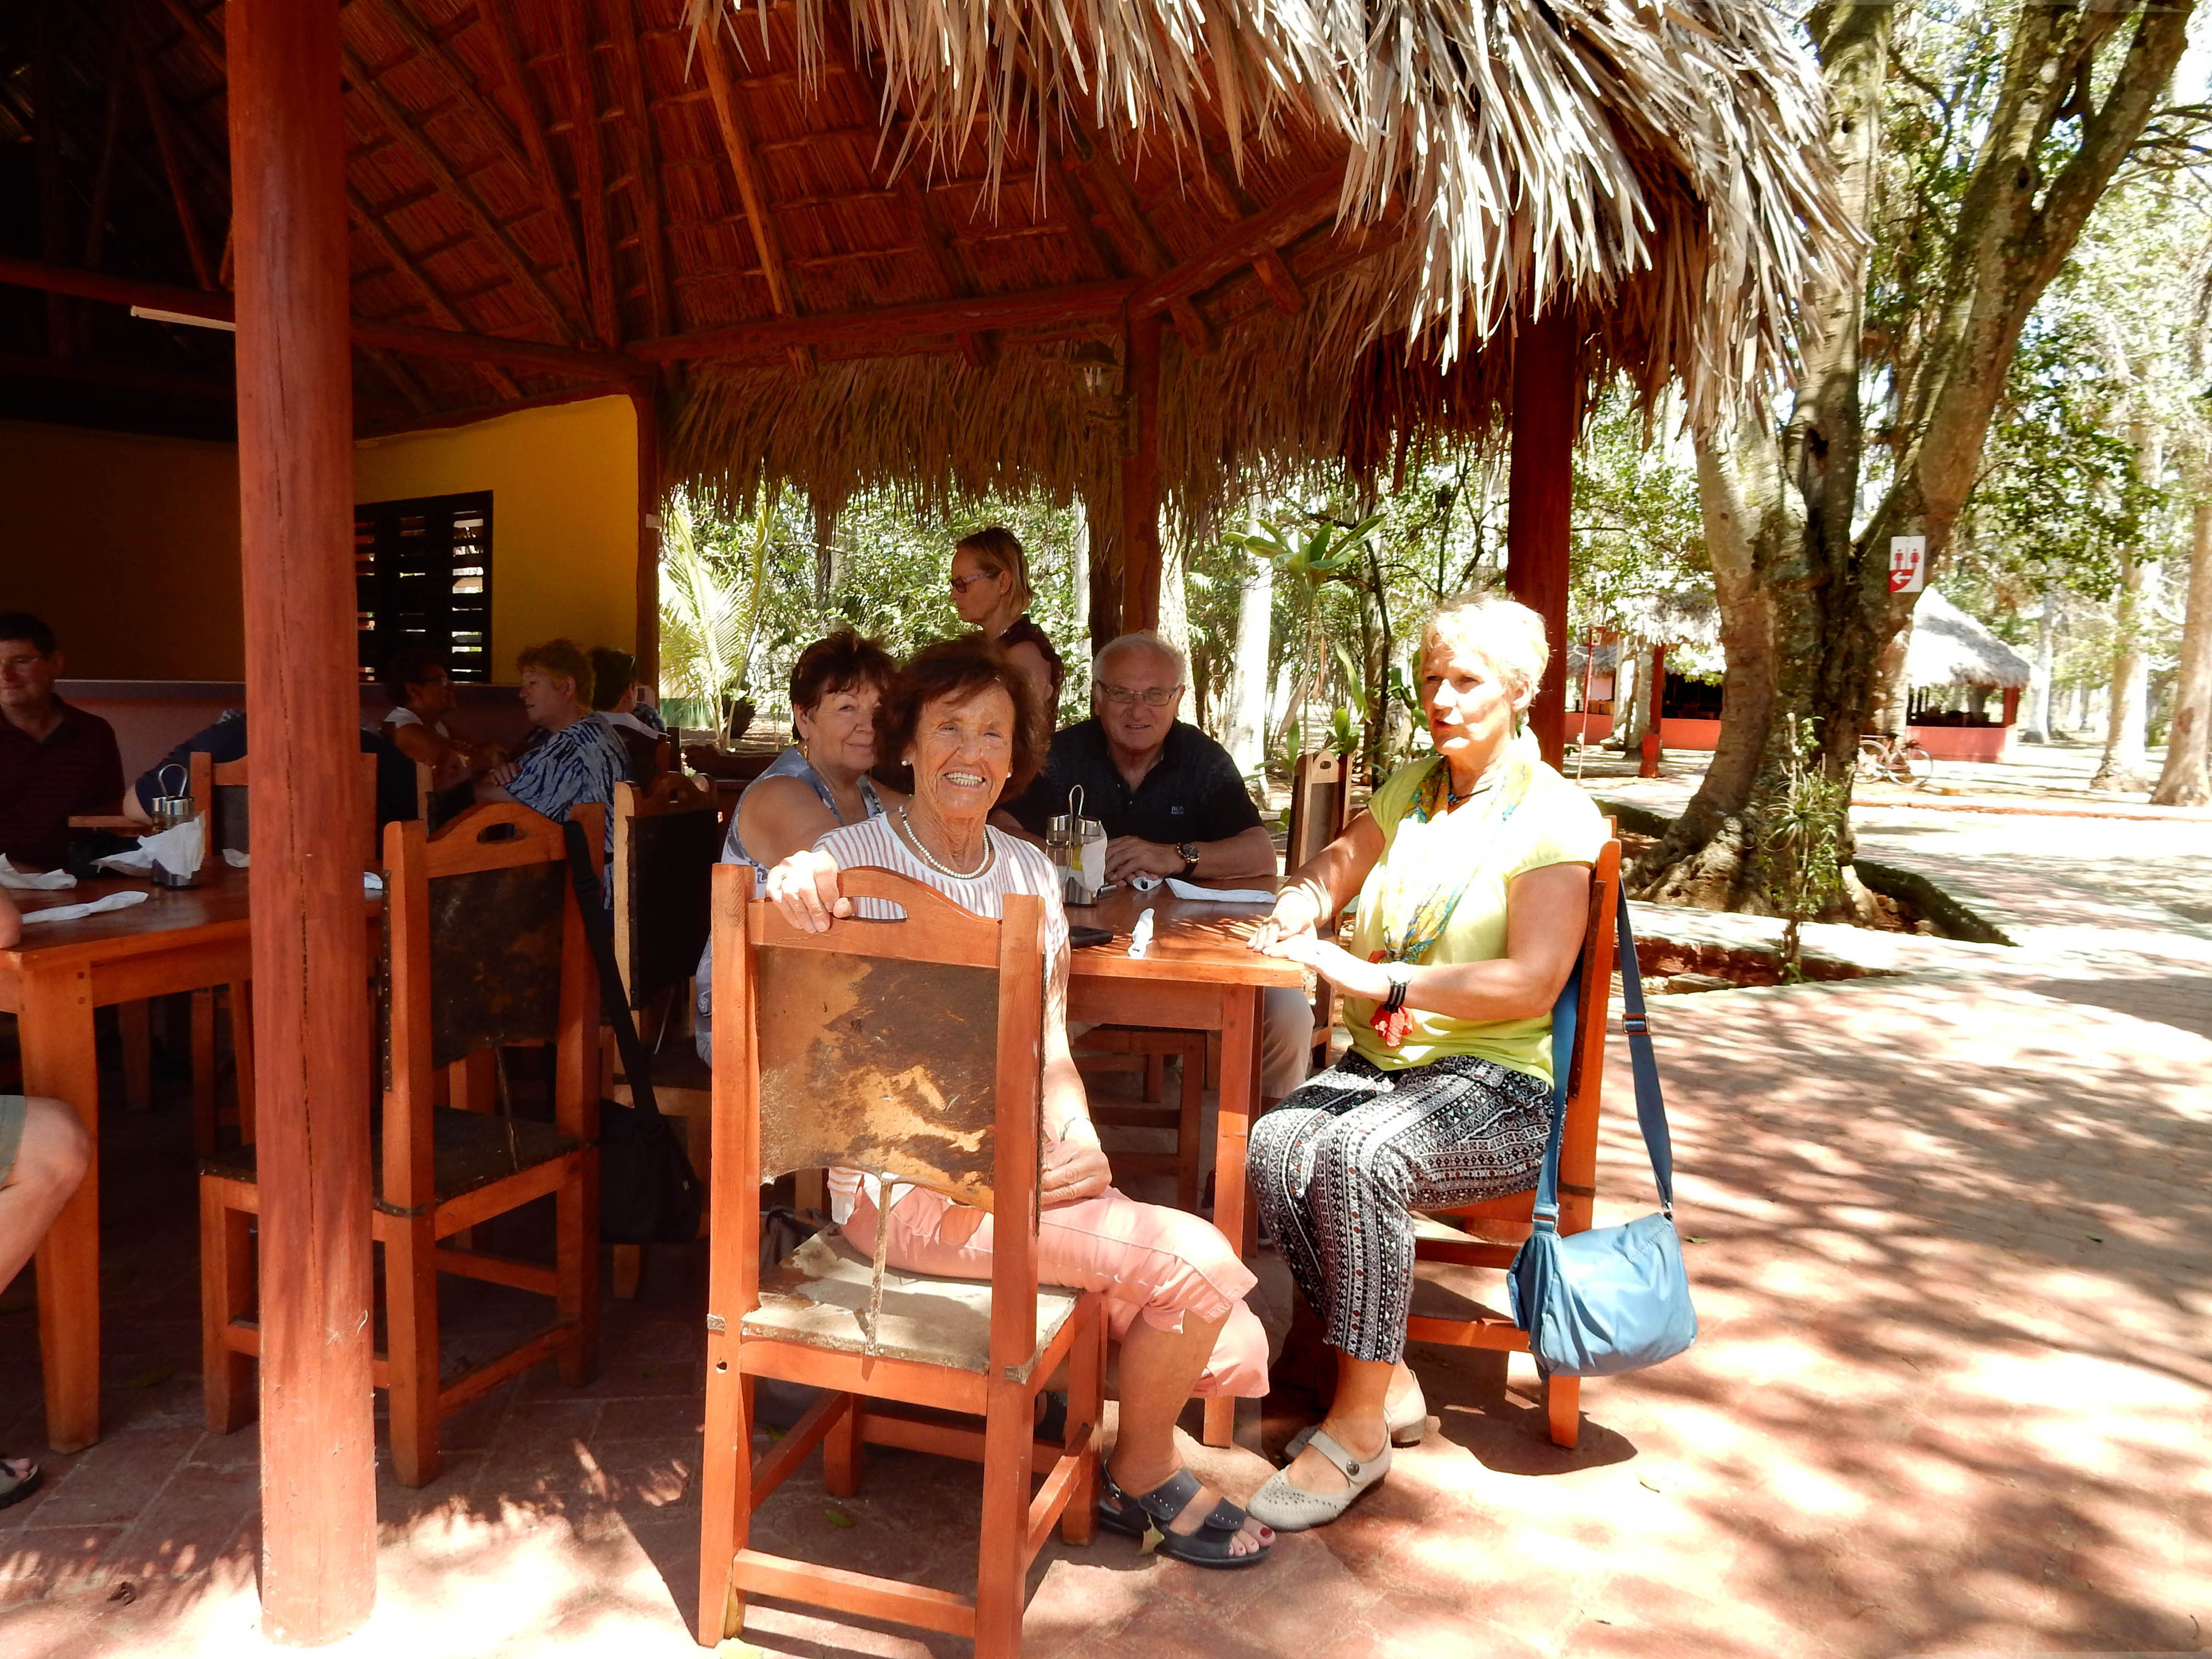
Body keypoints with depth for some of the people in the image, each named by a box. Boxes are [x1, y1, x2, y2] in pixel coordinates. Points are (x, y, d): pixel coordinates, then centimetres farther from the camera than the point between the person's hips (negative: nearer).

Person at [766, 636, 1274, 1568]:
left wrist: (1078, 1140, -7)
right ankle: (1140, 1479, 13)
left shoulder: (1027, 871, 10)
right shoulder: (856, 860, -6)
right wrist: (800, 884, -36)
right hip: (906, 1184, -6)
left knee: (1229, 1349, -6)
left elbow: (1048, 1045, 11)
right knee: (1198, 1263, -16)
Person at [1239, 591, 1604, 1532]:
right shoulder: (1410, 787, 15)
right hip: (1383, 1062, 6)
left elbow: (1532, 984, -17)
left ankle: (1359, 1425, -18)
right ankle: (1388, 1382, -8)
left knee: (1356, 1154, -35)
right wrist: (1297, 907, 4)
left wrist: (1373, 976, -20)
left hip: (1500, 1085, -6)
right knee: (1273, 1147, -25)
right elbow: (1338, 864, 29)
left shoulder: (1554, 817, -6)